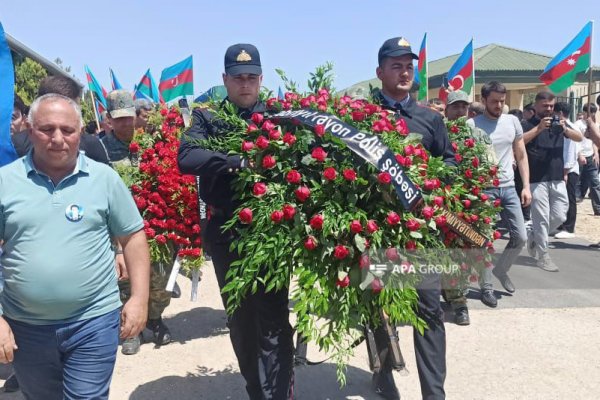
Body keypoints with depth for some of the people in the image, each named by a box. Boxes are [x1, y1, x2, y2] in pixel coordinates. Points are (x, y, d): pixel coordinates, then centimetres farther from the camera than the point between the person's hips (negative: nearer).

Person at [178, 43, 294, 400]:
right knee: (240, 319, 15)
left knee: (272, 321, -4)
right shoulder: (208, 117, 5)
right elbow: (187, 157, -13)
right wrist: (239, 163, -23)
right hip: (225, 233, 2)